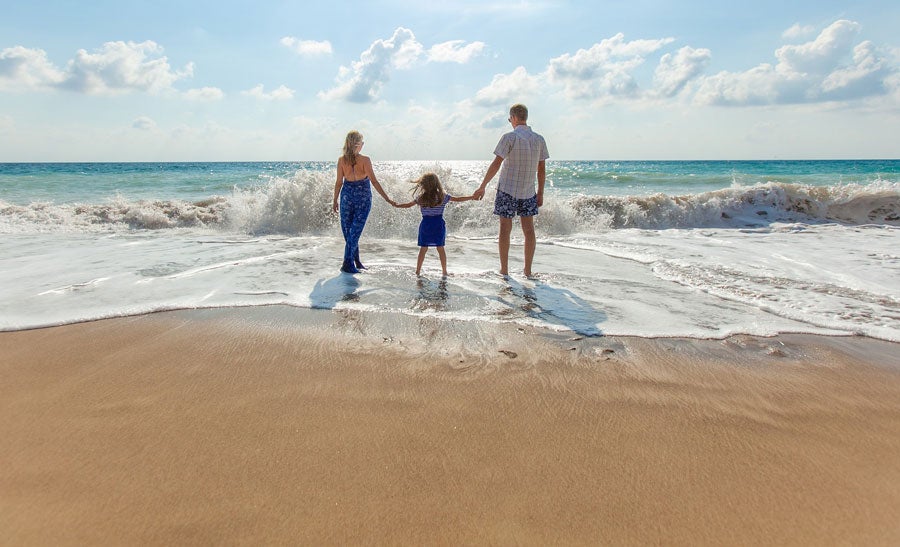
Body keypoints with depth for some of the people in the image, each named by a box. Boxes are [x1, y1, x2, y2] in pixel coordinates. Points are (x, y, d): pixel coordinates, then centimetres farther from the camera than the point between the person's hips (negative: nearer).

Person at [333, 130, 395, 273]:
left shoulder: (341, 160, -3)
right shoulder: (365, 160, -12)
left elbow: (339, 182, 1)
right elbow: (374, 181, -14)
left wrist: (335, 200, 12)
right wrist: (387, 199, -10)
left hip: (347, 195, 3)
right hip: (363, 197, -2)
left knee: (348, 230, 14)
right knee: (355, 231, 2)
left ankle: (356, 261, 21)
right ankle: (348, 264, -1)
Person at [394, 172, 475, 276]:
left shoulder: (420, 198, -2)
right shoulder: (443, 196, -3)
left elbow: (408, 205, 8)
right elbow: (458, 199, 2)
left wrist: (397, 205, 26)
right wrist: (472, 197, 13)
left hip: (425, 224, 0)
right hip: (439, 225, 0)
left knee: (423, 249, 7)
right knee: (440, 248, 7)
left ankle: (418, 271, 10)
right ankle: (444, 271, 11)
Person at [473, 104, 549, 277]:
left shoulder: (509, 137, -10)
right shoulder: (539, 139, 4)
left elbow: (496, 164, -14)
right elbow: (542, 169, 7)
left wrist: (482, 187, -10)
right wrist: (540, 193, 14)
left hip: (507, 190, -4)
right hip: (528, 191, 4)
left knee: (505, 229, 3)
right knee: (529, 229, 9)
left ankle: (504, 270, 7)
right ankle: (528, 270, 12)